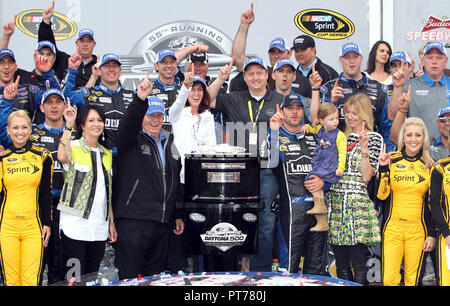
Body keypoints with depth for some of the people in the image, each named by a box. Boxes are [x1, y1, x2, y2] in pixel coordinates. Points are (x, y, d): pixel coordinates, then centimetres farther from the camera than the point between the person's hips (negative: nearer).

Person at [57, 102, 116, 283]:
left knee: (93, 277, 9)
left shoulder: (106, 153, 14)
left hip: (99, 226, 6)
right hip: (75, 224, -6)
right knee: (75, 278, -5)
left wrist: (112, 222, 14)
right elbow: (62, 158, -30)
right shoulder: (74, 147, -4)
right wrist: (69, 126, -24)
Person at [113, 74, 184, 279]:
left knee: (155, 277, 11)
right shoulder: (132, 141, 2)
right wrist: (140, 99, -38)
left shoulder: (169, 145, 19)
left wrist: (177, 216, 19)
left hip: (162, 224, 6)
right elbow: (127, 124, -22)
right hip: (132, 222, -6)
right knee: (130, 278, -6)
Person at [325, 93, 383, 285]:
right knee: (341, 265, 8)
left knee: (359, 265, -6)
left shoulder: (374, 138, 1)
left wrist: (364, 148, -16)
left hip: (357, 202, -5)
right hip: (335, 200, 5)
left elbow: (367, 176, -6)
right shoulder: (342, 136, 17)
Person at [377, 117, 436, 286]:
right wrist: (383, 168, -14)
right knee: (389, 279, -4)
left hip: (417, 230, 1)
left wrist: (432, 234, 2)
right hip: (393, 228, -1)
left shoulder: (429, 166, 5)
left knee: (412, 279, 3)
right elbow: (380, 195, -5)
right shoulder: (391, 161, 2)